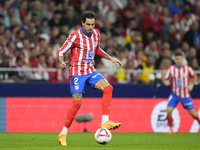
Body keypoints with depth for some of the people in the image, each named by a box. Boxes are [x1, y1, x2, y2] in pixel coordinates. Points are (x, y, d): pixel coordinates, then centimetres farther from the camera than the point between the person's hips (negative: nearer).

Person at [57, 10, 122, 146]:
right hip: (77, 72, -6)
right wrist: (61, 63, -31)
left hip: (90, 71, 6)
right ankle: (63, 134, -1)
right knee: (77, 103, -13)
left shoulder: (96, 34, 6)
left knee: (108, 88, -17)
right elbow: (61, 52, -11)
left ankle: (105, 122, -18)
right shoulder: (75, 36, -14)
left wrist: (111, 59, 17)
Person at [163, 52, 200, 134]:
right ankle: (171, 128, 3)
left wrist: (191, 85, -9)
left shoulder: (188, 68, -8)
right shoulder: (171, 69, -8)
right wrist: (166, 82, -26)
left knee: (193, 113, 2)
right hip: (174, 94, 0)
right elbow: (166, 80, -2)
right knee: (169, 110, -16)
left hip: (185, 95, 0)